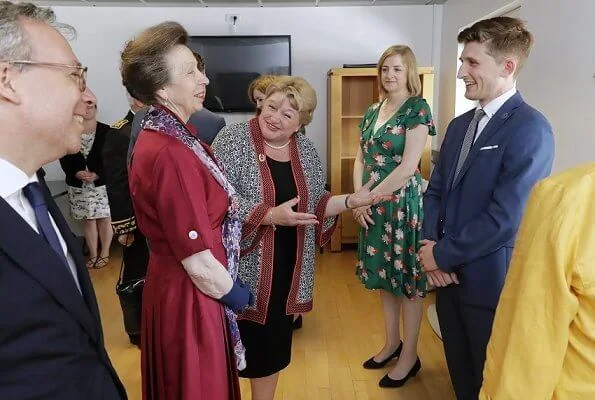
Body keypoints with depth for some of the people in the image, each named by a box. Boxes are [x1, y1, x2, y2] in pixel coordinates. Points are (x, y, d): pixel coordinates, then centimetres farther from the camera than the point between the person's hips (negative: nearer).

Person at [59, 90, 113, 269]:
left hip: (103, 184, -2)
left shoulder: (106, 131, -4)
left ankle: (104, 253, 19)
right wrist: (76, 173, -14)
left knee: (104, 218, 5)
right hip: (79, 186, 2)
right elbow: (64, 160, 3)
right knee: (88, 220, 10)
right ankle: (93, 254, 22)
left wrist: (98, 174, -18)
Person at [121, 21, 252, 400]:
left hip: (179, 286, 9)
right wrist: (235, 294, -8)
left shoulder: (167, 137, 3)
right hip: (191, 296, -9)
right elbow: (198, 260, -25)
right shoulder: (168, 154, -28)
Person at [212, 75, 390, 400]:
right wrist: (270, 215, -27)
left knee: (274, 343, 17)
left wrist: (350, 201, -4)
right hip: (243, 266, -5)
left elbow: (313, 206, 10)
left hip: (286, 268, 5)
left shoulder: (306, 151, 6)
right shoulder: (232, 140, -10)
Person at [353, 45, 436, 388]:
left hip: (403, 203, -7)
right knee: (385, 274, 16)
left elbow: (408, 167, -17)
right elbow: (361, 159, 10)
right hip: (373, 205, 7)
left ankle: (410, 357, 20)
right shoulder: (373, 111, 11)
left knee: (408, 279, 4)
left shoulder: (418, 109, -10)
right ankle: (392, 343, 33)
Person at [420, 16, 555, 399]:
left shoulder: (530, 128, -17)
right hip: (450, 276, 7)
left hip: (490, 283, -6)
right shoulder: (460, 124, 8)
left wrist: (442, 255, -14)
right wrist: (429, 243, -7)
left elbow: (504, 218, -24)